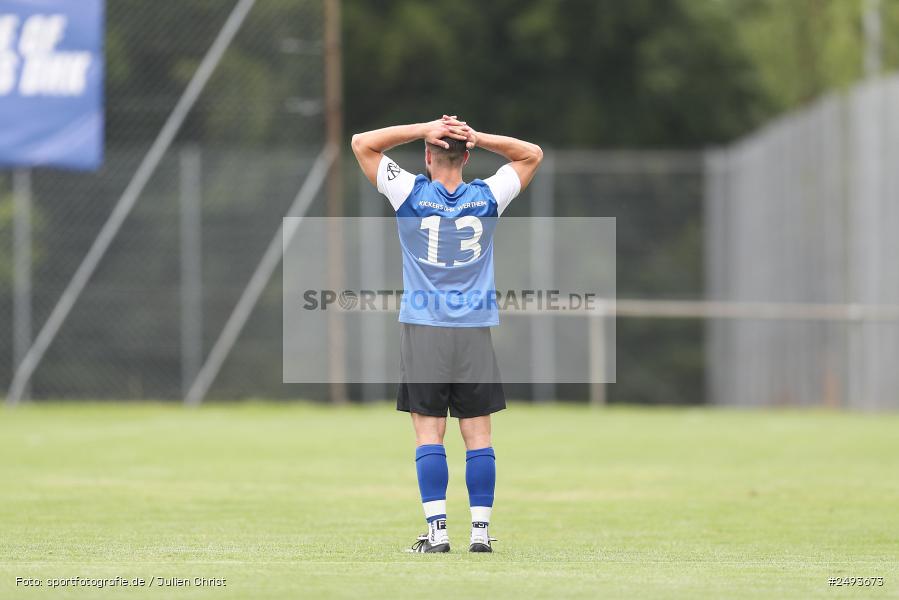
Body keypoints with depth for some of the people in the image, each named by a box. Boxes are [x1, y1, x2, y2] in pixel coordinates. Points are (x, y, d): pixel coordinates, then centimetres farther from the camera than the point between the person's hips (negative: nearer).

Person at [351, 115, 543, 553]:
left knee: (429, 434, -1)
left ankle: (437, 531, -6)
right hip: (475, 334, 1)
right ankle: (480, 530, 1)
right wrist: (476, 137, 3)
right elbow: (532, 155, 16)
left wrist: (423, 130, -1)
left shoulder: (411, 194, -5)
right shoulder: (487, 197, 0)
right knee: (478, 435, 3)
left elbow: (362, 143, 4)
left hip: (423, 330, -1)